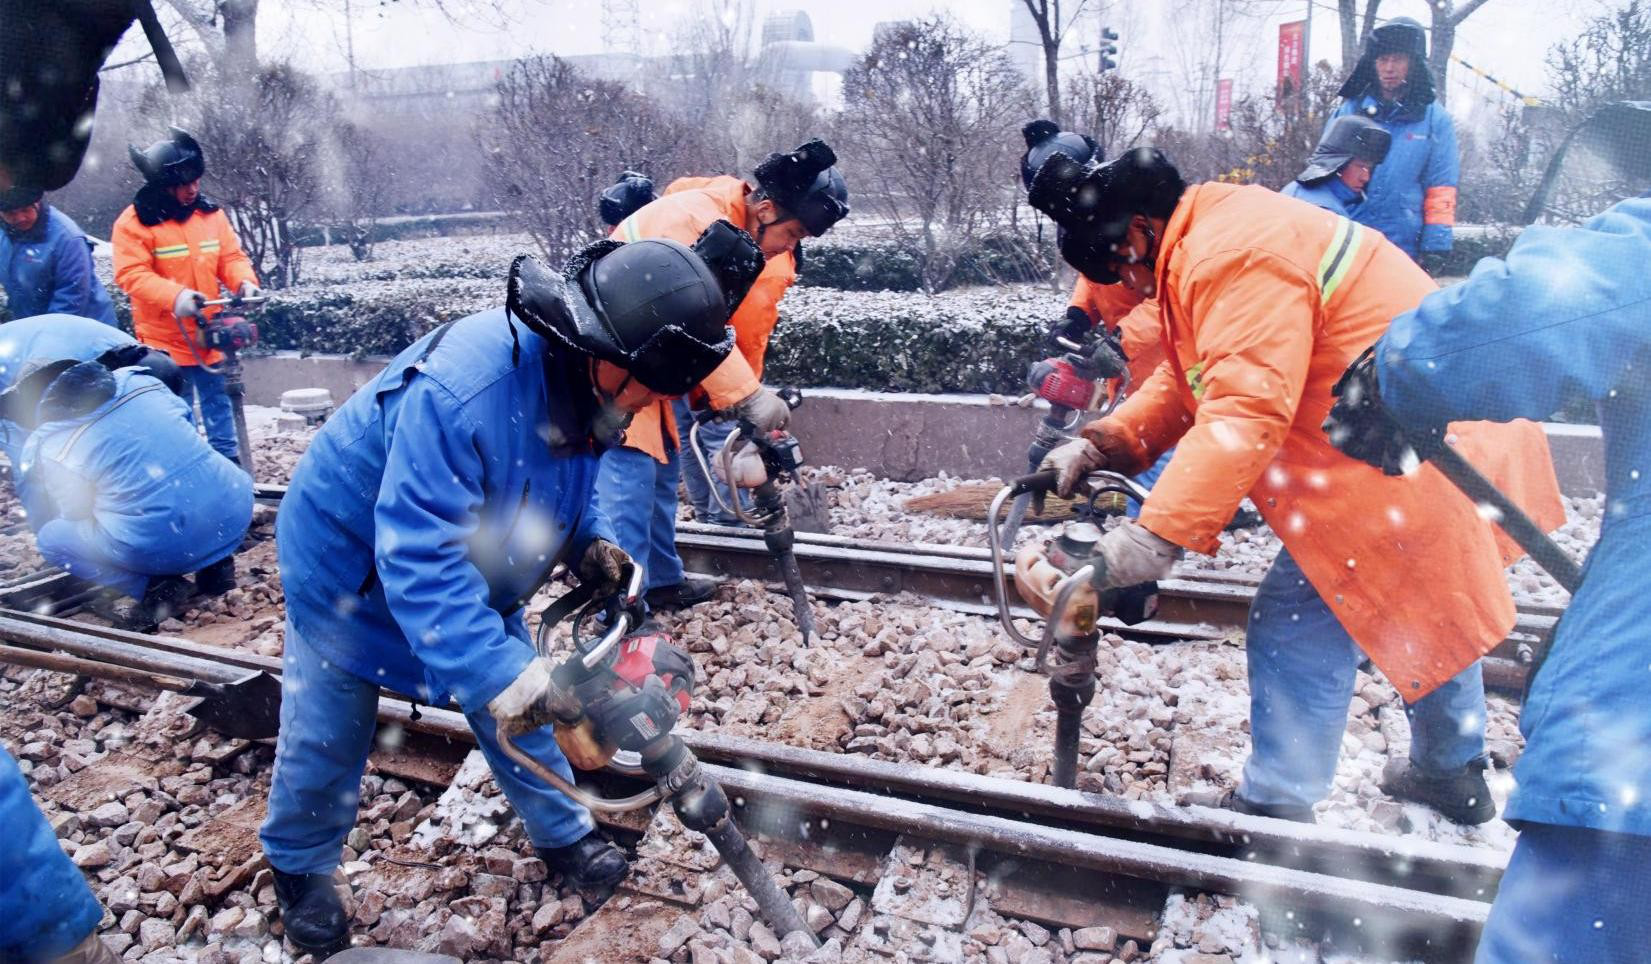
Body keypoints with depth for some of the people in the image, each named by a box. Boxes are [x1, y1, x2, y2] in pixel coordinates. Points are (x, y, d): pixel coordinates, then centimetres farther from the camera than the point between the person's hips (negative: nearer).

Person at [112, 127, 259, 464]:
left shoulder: (211, 214, 4)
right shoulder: (134, 222, -11)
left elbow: (231, 256, 5)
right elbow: (132, 275, -17)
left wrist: (244, 281, -17)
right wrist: (175, 296, -33)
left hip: (210, 335, 5)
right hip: (165, 340, -4)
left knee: (218, 403, 15)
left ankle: (227, 459, 26)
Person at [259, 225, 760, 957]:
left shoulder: (584, 377, -16)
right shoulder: (460, 389, -43)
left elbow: (571, 476, 4)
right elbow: (421, 558, -43)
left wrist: (590, 541, -15)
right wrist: (494, 672, -48)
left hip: (470, 564, 6)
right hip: (352, 559, -6)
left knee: (523, 703, 11)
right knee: (328, 734, 10)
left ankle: (563, 836, 32)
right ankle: (300, 867, 38)